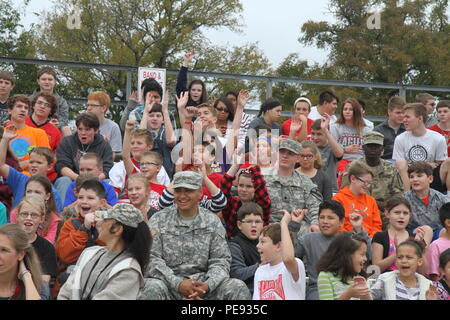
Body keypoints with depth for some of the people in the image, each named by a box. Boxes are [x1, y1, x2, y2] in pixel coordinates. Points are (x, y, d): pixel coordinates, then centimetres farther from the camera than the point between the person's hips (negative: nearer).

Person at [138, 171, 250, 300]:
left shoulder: (213, 222, 9)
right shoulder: (158, 220, 4)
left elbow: (220, 261, 3)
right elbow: (151, 259, -6)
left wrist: (207, 285, -18)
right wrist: (178, 283, -21)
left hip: (202, 284, 2)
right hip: (169, 283, -2)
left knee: (238, 287, -21)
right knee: (153, 288, -35)